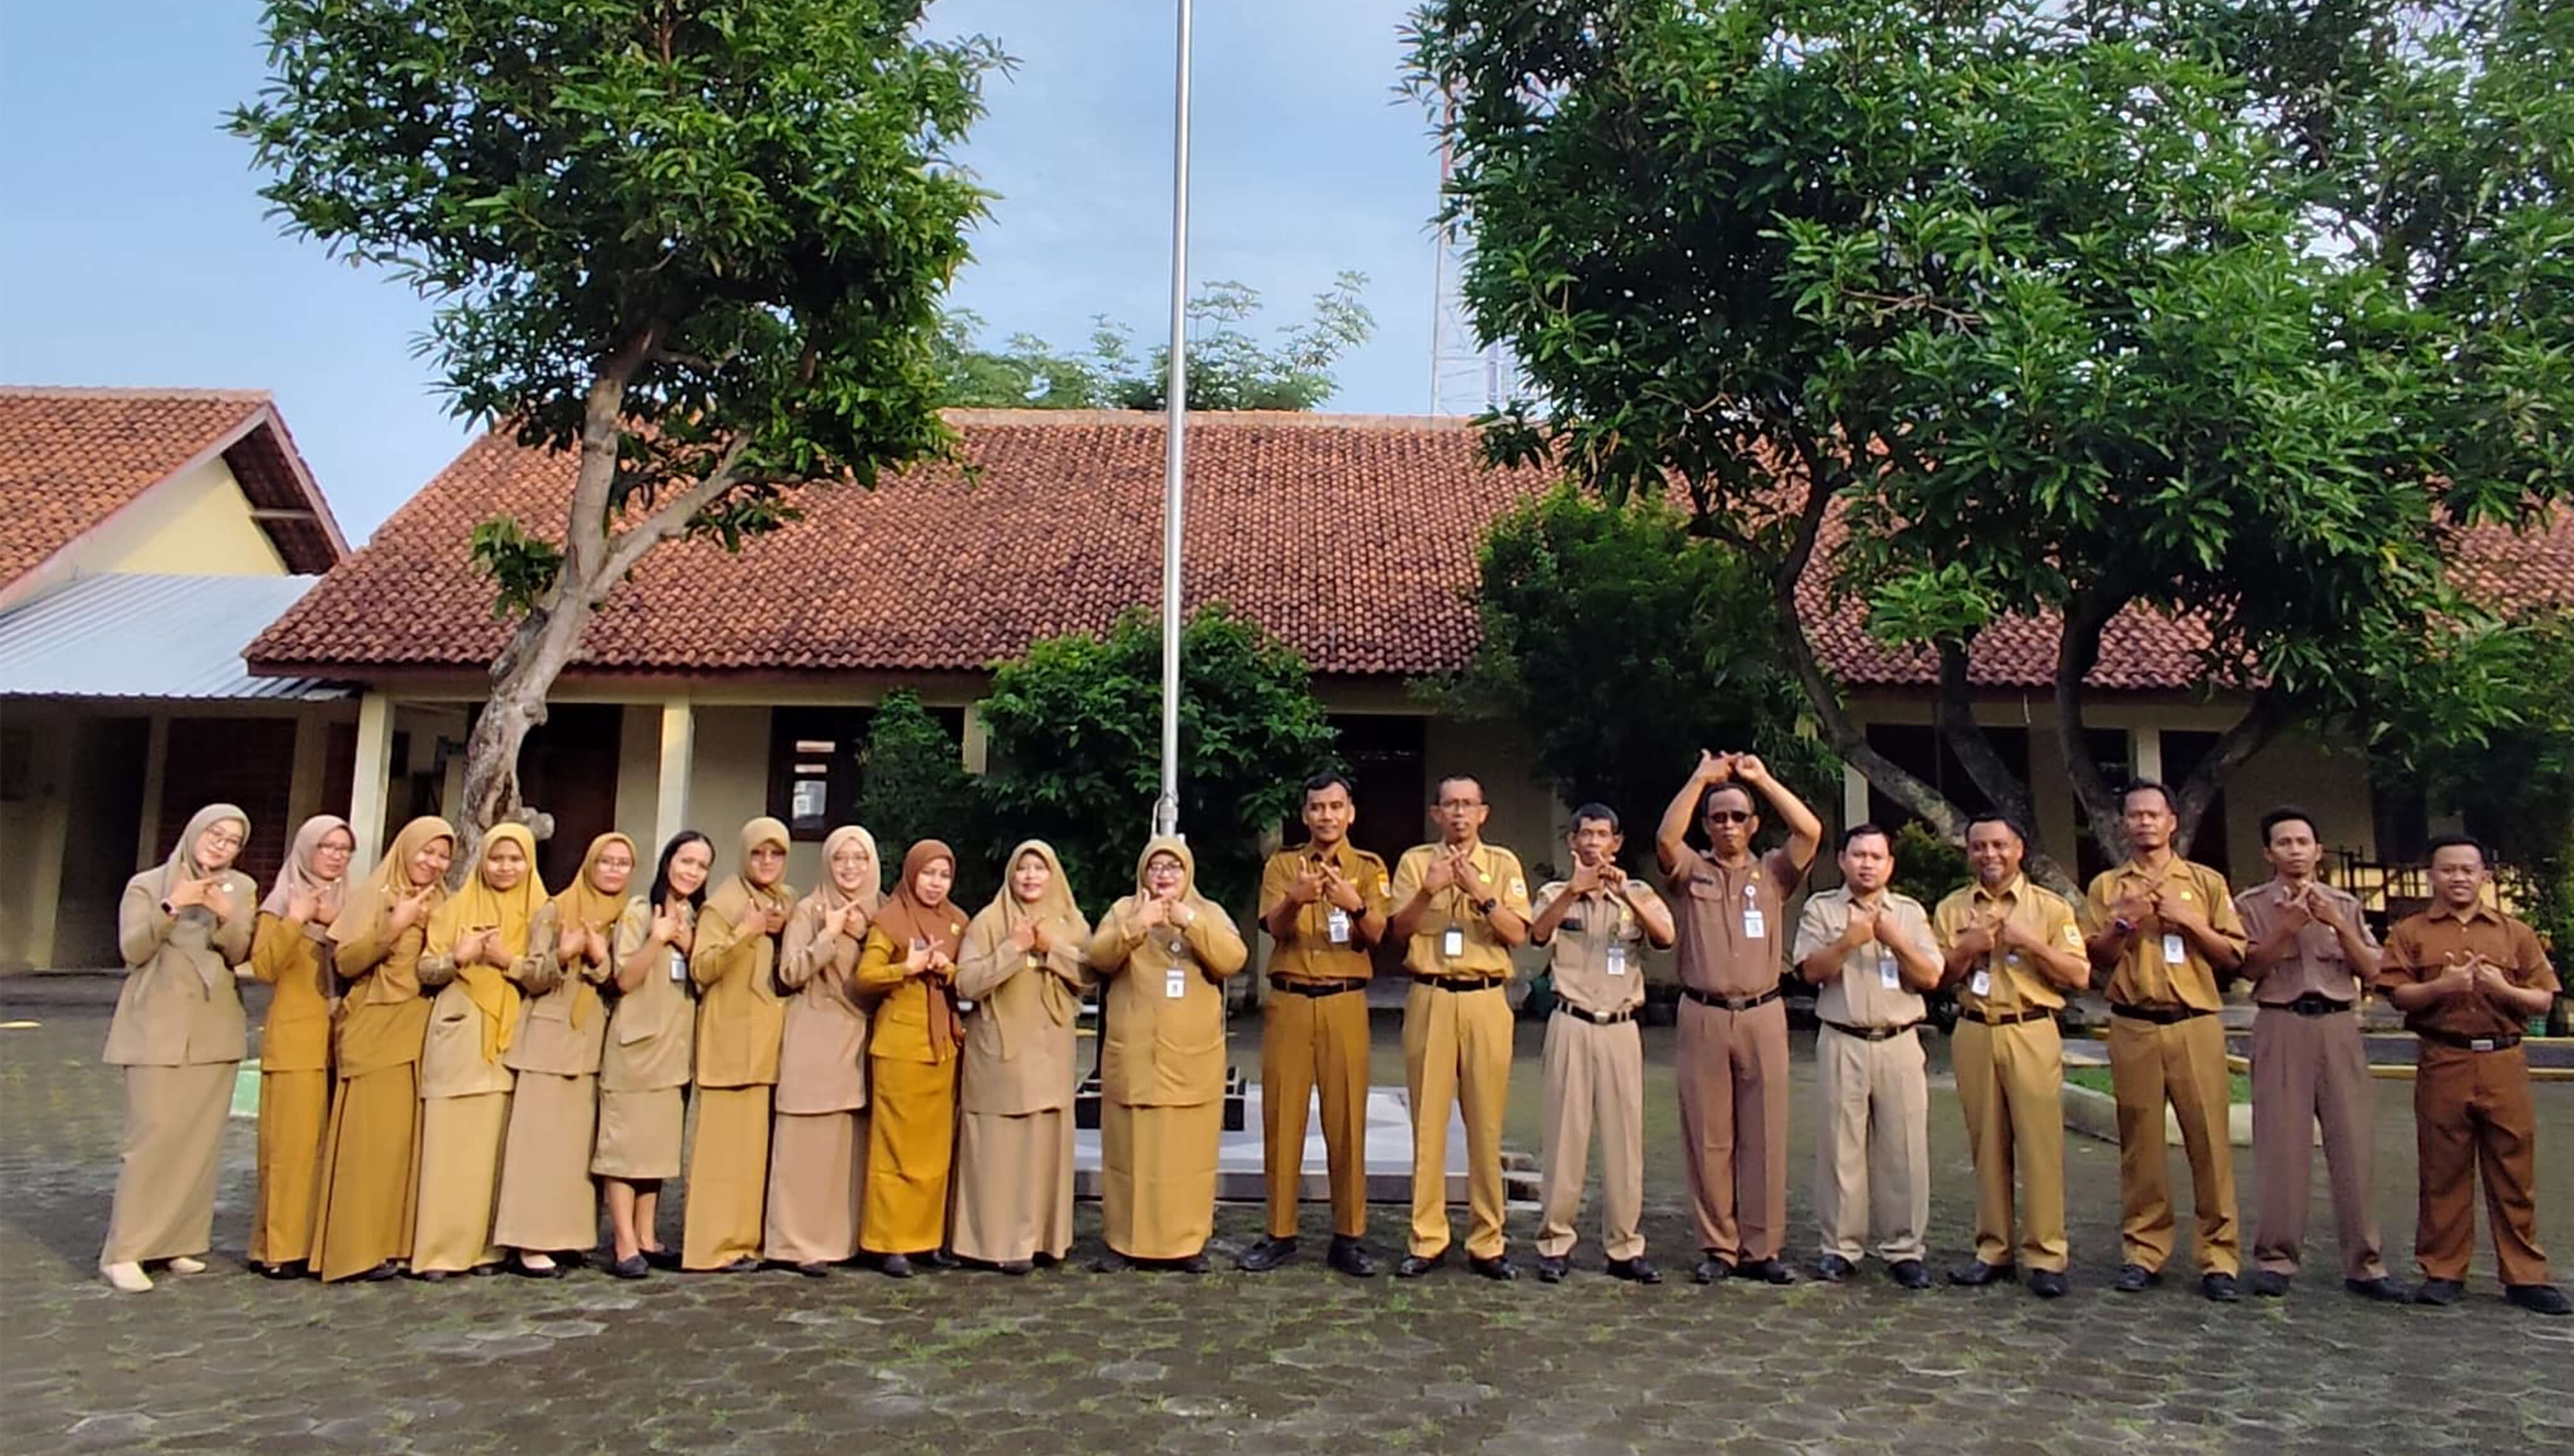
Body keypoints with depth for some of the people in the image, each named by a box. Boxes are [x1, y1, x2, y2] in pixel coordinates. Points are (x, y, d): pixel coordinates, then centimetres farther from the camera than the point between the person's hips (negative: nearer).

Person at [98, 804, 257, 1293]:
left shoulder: (242, 889, 10)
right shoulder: (147, 885, 3)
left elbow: (242, 954, 0)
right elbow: (132, 949, -7)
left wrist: (227, 917, -18)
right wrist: (171, 908, -21)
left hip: (216, 1029, 3)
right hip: (157, 1027, -3)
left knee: (202, 1141, 3)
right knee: (153, 1136, -9)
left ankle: (179, 1241, 11)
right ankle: (124, 1251, -3)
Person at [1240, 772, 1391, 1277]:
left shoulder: (1368, 867, 7)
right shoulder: (1282, 864, 8)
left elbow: (1376, 935, -6)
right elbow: (1275, 928, -8)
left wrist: (1355, 905, -28)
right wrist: (1296, 899, -30)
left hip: (1345, 1003, 0)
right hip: (1289, 1002, 1)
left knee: (1347, 1118, 0)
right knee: (1282, 1117, 2)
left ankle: (1349, 1236, 8)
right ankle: (1280, 1233, 11)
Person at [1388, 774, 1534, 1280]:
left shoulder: (1504, 864, 8)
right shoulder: (1416, 860, 8)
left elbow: (1518, 934, -2)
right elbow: (1399, 931, 0)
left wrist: (1480, 893, -15)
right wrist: (1428, 890, -15)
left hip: (1486, 1000, 0)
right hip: (1430, 999, 0)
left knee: (1486, 1123, 1)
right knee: (1427, 1120, 1)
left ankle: (1487, 1242, 10)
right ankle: (1427, 1240, 9)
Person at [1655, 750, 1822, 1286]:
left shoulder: (1773, 873, 11)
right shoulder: (1692, 871, 9)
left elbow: (1811, 831, -4)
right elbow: (1665, 837, -11)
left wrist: (1762, 778, -2)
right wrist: (1702, 776, -6)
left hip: (1762, 1016, 1)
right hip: (1703, 1016, -1)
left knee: (1764, 1136, 2)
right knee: (1708, 1138, 2)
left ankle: (1762, 1248, 10)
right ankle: (1717, 1247, 10)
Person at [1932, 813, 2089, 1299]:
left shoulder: (2050, 907, 5)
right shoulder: (1951, 910, 11)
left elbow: (2080, 976, 0)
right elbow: (1936, 978, 8)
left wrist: (2030, 942, -11)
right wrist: (1968, 947, -8)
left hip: (2032, 1033, -2)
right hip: (1974, 1034, 2)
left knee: (2040, 1143, -6)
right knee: (1987, 1145, 5)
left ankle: (2046, 1255, 0)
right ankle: (1993, 1250, 12)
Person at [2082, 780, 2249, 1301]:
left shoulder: (2206, 882, 11)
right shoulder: (2106, 886, 12)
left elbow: (2233, 956, 6)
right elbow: (2095, 959, 6)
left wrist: (2187, 919, -7)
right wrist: (2126, 920, -9)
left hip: (2196, 1024, -1)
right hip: (2133, 1027, 1)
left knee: (2209, 1139, -4)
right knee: (2139, 1142, 3)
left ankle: (2218, 1258, 3)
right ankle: (2143, 1252, 11)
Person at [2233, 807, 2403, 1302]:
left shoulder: (2344, 904, 14)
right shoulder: (2252, 904, 7)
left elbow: (2370, 972, 7)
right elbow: (2249, 969, -3)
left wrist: (2338, 924, -6)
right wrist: (2286, 927, -12)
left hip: (2339, 1025, 2)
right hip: (2282, 1026, -2)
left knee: (2353, 1144, 0)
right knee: (2282, 1145, -4)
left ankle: (2364, 1264, 7)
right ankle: (2276, 1259, 2)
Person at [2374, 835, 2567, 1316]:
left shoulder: (2516, 933, 13)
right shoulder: (2410, 933, 7)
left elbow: (2543, 1001, 9)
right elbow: (2397, 995, -1)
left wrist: (2504, 988, -10)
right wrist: (2442, 985, -17)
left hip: (2505, 1062, 1)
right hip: (2443, 1063, -1)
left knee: (2515, 1173, 3)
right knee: (2443, 1173, 3)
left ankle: (2526, 1276, 12)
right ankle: (2443, 1273, 10)